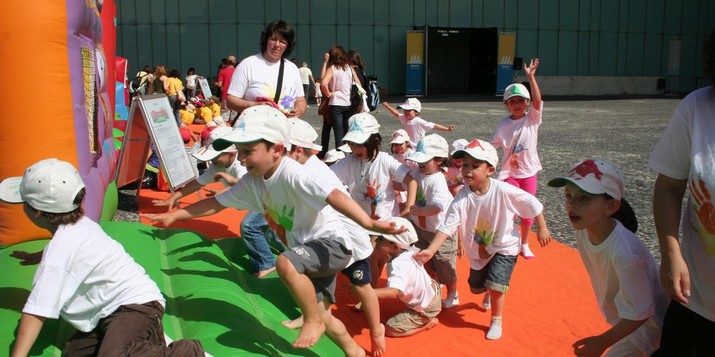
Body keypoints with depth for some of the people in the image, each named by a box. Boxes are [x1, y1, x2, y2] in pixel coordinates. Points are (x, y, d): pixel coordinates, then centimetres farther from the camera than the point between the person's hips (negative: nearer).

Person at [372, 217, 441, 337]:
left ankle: (429, 322, 2)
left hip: (426, 309, -8)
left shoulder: (399, 266, -40)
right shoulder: (409, 250, -17)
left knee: (390, 328, -8)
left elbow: (393, 292, -58)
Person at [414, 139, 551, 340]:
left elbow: (532, 204, -15)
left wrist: (542, 229, -8)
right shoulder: (461, 198, -24)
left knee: (495, 286, -13)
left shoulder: (503, 191, -29)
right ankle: (491, 293, 56)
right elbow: (446, 227, -29)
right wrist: (430, 250, -40)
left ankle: (496, 321, 16)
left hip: (505, 247, -3)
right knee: (475, 288, 18)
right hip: (478, 250, 4)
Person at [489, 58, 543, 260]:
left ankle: (524, 244, 28)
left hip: (529, 171, 1)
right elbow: (492, 145, -1)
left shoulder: (532, 118, -4)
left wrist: (531, 76, -27)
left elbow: (538, 100, -20)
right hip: (510, 172, -1)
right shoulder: (504, 124, -2)